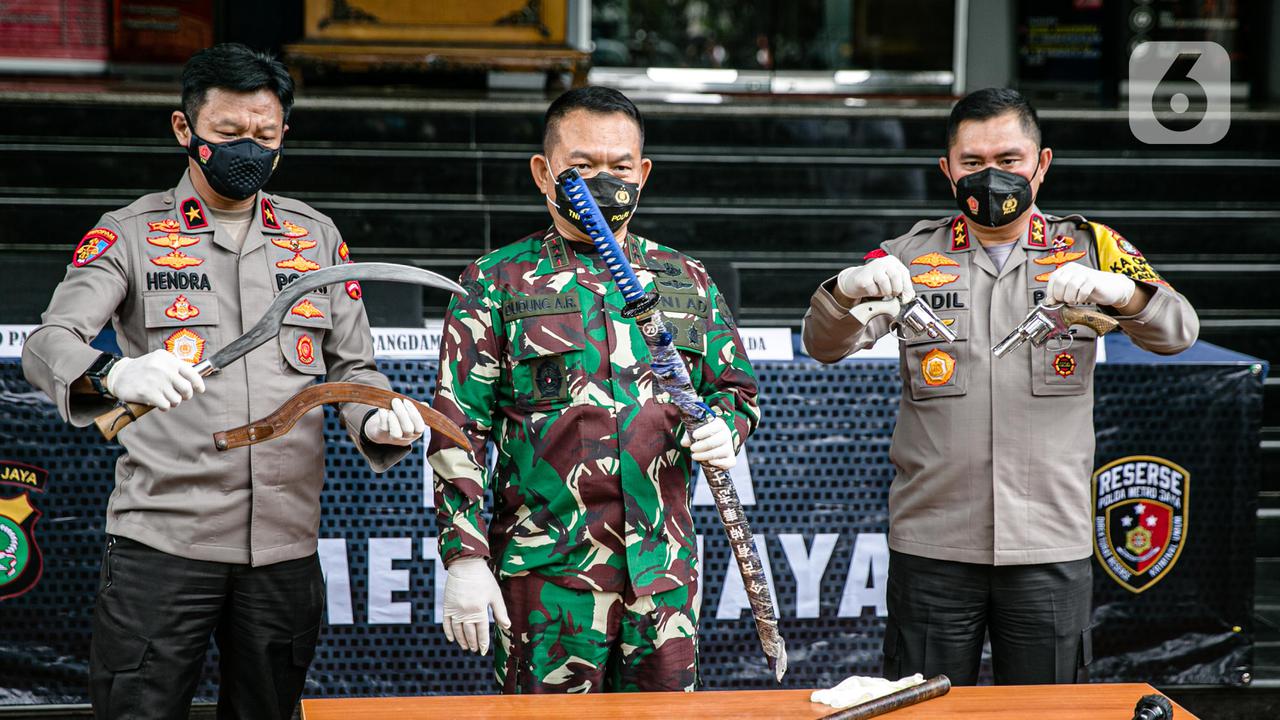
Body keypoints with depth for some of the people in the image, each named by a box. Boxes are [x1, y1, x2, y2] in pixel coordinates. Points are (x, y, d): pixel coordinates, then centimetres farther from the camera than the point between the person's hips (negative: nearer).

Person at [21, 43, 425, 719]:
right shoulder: (131, 233, 3)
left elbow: (351, 365, 16)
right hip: (162, 537, -3)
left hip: (285, 545, 3)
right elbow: (46, 345, -10)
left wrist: (378, 418, -8)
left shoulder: (316, 237, 14)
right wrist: (115, 374, -34)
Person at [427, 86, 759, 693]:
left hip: (664, 575, 4)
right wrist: (464, 557, -9)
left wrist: (726, 427, -3)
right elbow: (459, 432, -2)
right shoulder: (497, 284, 2)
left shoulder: (687, 282, 13)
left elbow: (735, 389, 22)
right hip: (545, 575, -3)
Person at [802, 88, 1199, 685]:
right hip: (931, 545, 0)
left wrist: (1119, 290, -29)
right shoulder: (911, 257, 7)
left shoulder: (1088, 249, 6)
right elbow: (824, 346, -3)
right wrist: (848, 289, -26)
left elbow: (1177, 332, -7)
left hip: (1050, 548, 0)